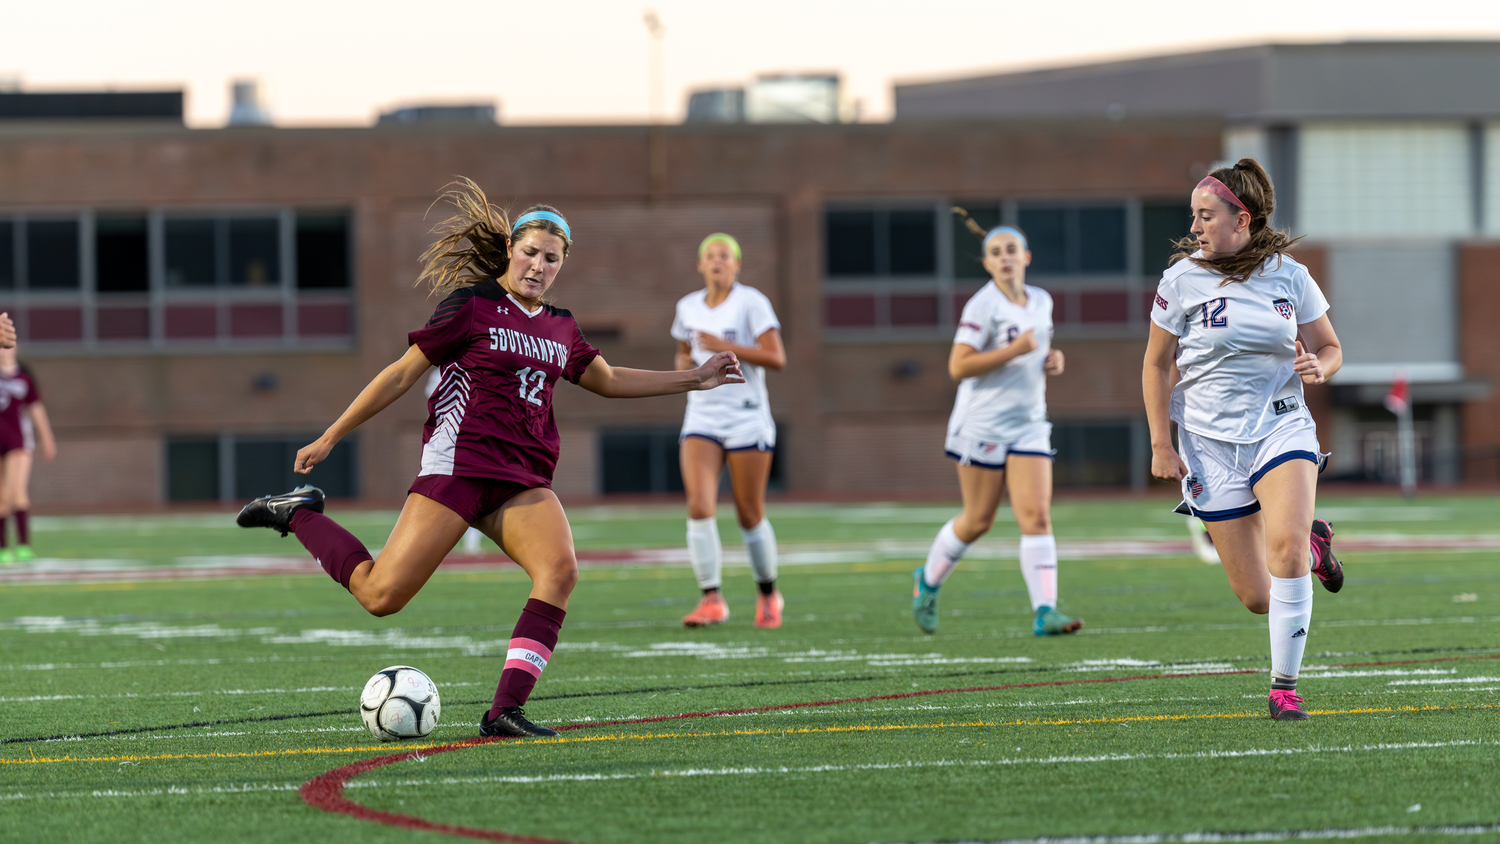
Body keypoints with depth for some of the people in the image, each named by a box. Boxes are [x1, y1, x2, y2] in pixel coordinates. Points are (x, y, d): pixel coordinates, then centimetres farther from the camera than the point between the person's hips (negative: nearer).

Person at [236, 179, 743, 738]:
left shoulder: (560, 329, 17)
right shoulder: (472, 306, -1)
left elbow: (609, 381, 33)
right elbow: (402, 375, 1)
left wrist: (693, 379, 27)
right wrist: (329, 438, 2)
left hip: (523, 480, 6)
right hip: (459, 461, -6)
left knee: (560, 569, -24)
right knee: (382, 595, -14)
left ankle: (505, 711, -25)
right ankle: (298, 514, 14)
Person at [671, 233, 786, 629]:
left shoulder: (752, 302, -6)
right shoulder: (688, 307, 10)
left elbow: (777, 358, -13)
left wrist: (726, 347, -22)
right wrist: (684, 363, 3)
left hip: (747, 419, -4)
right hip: (702, 420, 4)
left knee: (750, 516, 3)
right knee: (699, 508, -15)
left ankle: (768, 594, 25)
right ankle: (712, 600, -12)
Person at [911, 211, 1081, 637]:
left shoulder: (1042, 301, 10)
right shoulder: (983, 306, -11)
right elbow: (958, 366, -18)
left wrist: (1053, 359, 6)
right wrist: (1014, 351, -23)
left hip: (1029, 424, 5)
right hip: (983, 423, -5)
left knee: (1036, 516, -9)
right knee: (978, 521, 5)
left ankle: (1045, 611, -16)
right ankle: (928, 581, 30)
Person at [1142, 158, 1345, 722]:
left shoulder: (1290, 276, -1)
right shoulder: (1182, 279, -3)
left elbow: (1330, 347, 10)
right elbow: (1156, 365, 5)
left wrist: (1319, 368, -14)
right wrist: (1162, 446, -1)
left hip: (1282, 427, 0)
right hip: (1211, 443, 1)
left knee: (1285, 548, -28)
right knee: (1258, 599, 0)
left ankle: (1284, 687, -13)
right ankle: (1312, 545, 37)